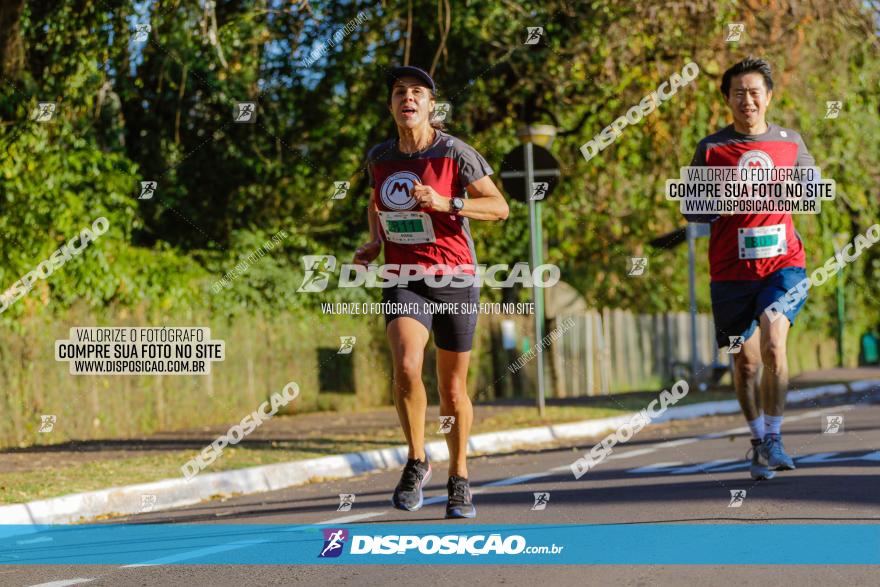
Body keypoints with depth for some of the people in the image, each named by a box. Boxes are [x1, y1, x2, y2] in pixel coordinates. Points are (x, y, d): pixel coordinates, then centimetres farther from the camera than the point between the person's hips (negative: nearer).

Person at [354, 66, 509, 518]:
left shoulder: (455, 153, -8)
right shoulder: (379, 158, 5)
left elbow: (499, 207, -11)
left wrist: (444, 203, -24)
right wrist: (373, 244, 7)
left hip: (454, 278, -2)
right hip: (403, 282, 2)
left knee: (453, 390, 7)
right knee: (406, 366, -25)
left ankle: (459, 478, 29)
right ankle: (416, 462, -5)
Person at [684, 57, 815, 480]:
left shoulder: (790, 142, 7)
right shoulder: (711, 149, 2)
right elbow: (690, 208, 5)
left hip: (782, 261, 0)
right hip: (731, 269, 0)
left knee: (773, 346, -19)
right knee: (746, 361, 6)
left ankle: (773, 438, -9)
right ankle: (758, 442, 23)